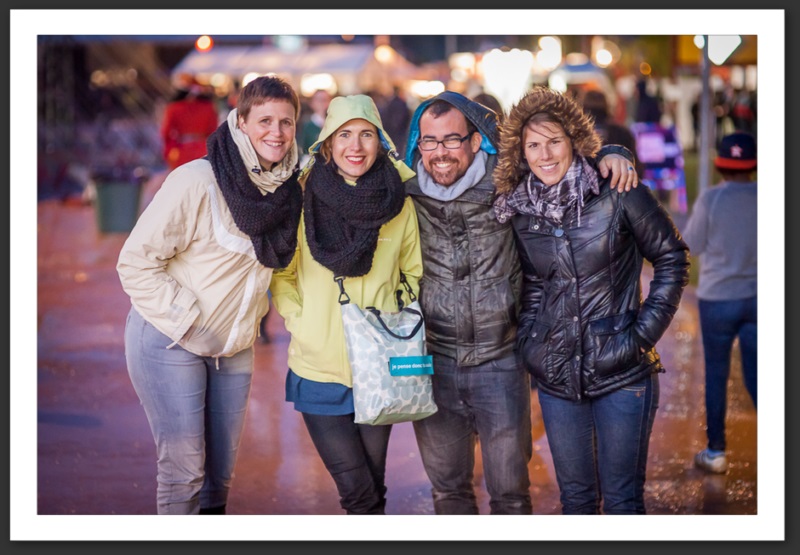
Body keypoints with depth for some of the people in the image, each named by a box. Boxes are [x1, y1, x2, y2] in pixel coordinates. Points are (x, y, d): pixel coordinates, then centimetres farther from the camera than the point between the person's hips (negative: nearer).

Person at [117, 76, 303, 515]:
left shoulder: (287, 190, 2)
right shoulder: (197, 182, -18)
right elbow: (136, 261, -17)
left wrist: (253, 316, 7)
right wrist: (191, 326, -18)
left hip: (233, 348, 6)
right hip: (170, 343, -6)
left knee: (221, 472, 11)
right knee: (184, 471, -5)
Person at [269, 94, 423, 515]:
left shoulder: (399, 205, -2)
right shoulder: (303, 200, -7)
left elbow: (413, 272, 13)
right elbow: (280, 273, 5)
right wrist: (299, 319, -7)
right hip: (319, 368, -2)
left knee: (372, 487, 11)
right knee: (357, 489, -5)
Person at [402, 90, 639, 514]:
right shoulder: (407, 196, -3)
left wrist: (610, 155, -13)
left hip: (500, 364, -2)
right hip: (433, 365, 2)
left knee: (510, 491, 9)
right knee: (447, 488, 16)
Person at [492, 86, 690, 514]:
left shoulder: (617, 195, -8)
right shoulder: (520, 212, 5)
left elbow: (671, 257, 0)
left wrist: (645, 331, -5)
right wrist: (528, 340, 7)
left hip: (621, 371, -4)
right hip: (556, 377, 4)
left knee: (621, 499, 3)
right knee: (575, 497, 13)